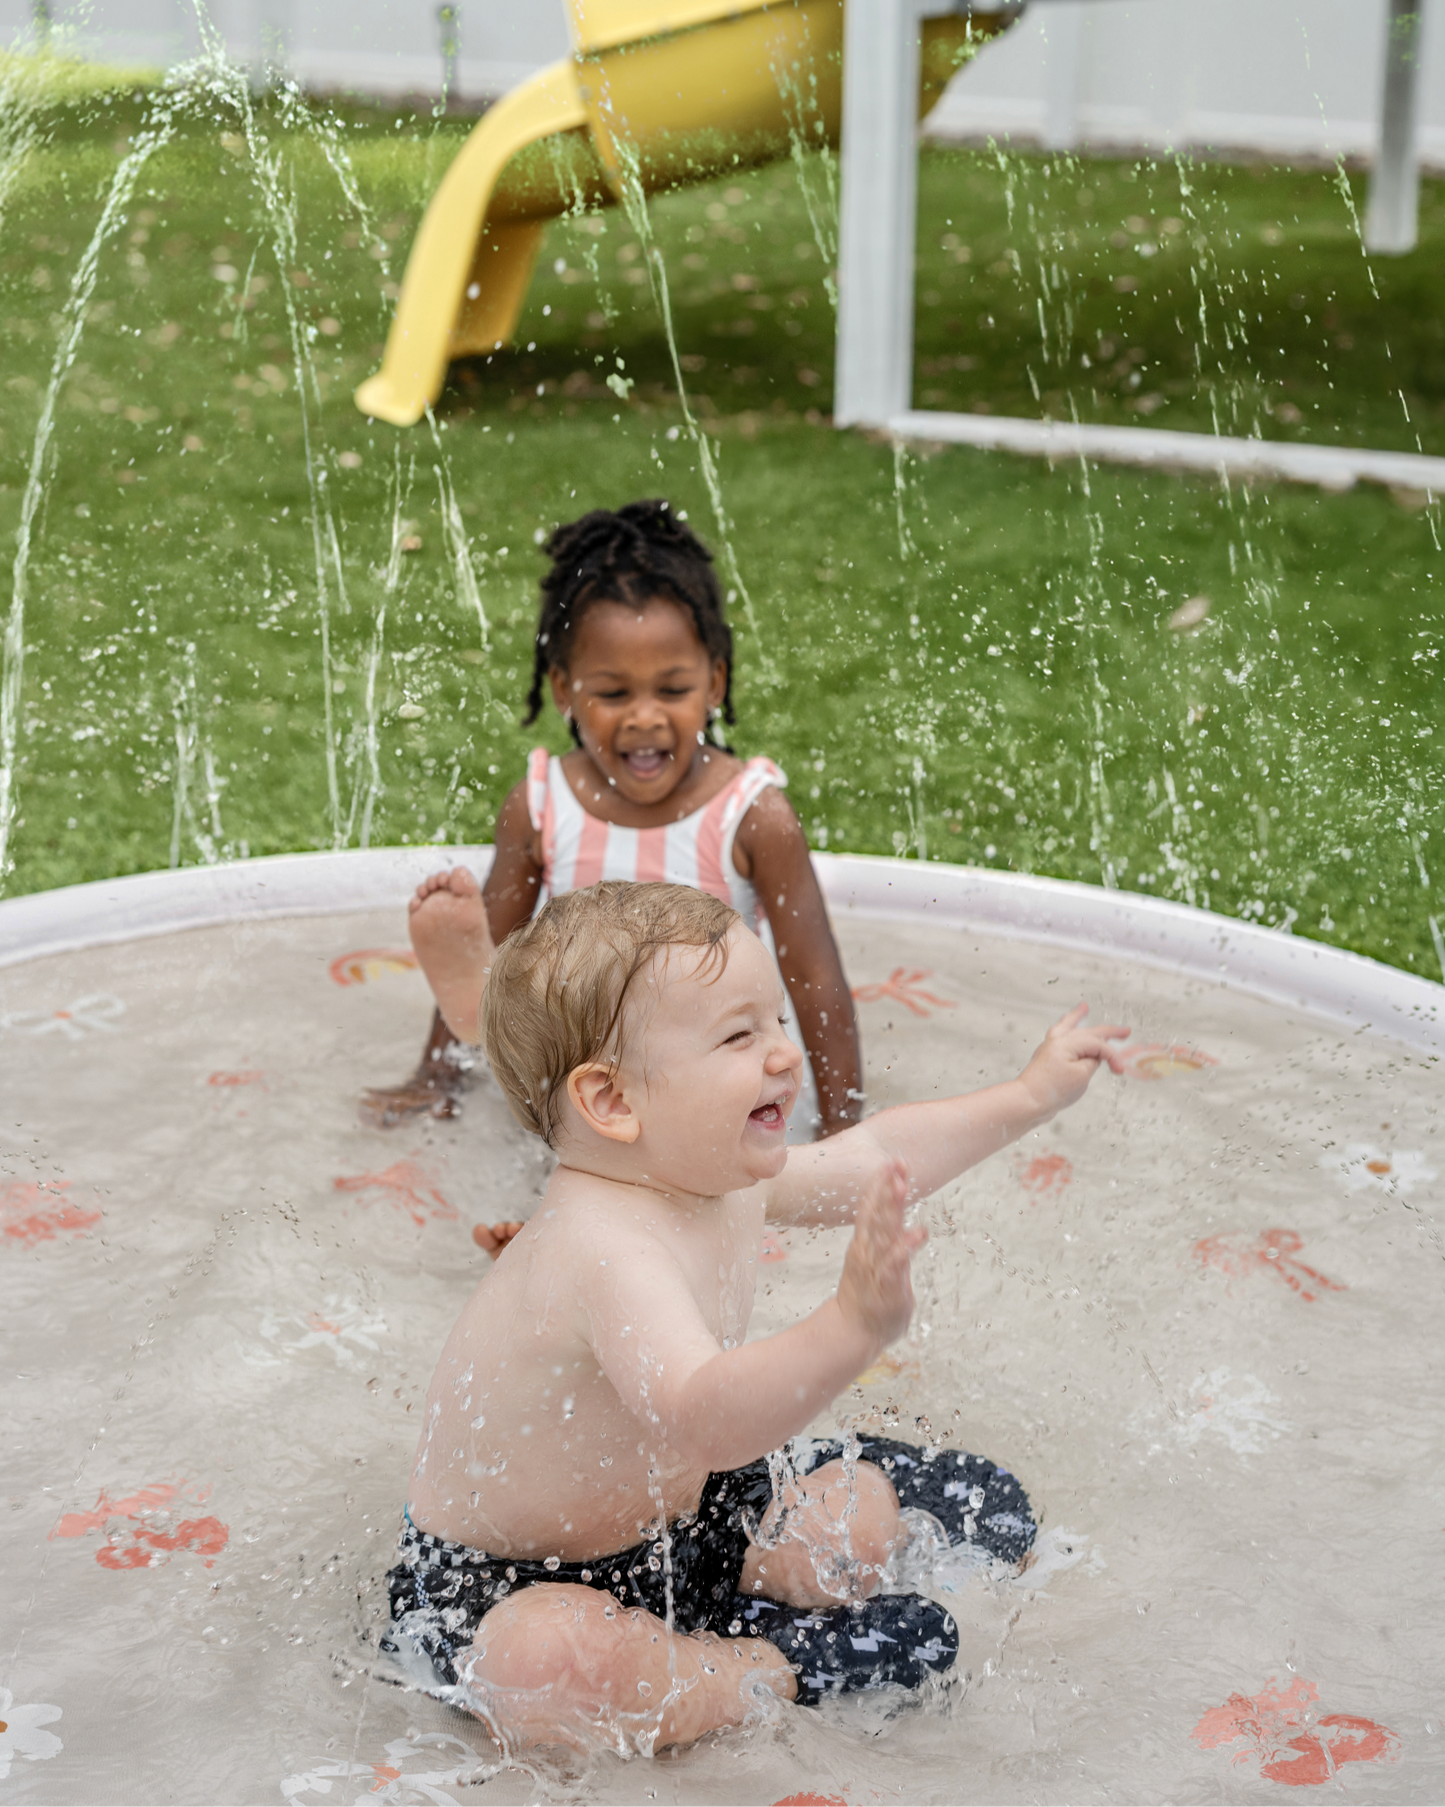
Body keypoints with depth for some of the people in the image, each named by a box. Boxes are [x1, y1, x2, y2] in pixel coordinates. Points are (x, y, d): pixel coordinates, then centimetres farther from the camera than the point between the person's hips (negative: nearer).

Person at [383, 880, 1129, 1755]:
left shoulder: (725, 1178, -6)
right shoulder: (605, 1249, -37)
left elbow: (878, 1156, 12)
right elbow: (702, 1416, -52)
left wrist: (1032, 1095, 15)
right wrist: (852, 1326, -65)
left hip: (675, 1517, 8)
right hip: (507, 1584, -8)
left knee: (865, 1512, 7)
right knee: (543, 1662, -39)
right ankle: (780, 1671, -17)